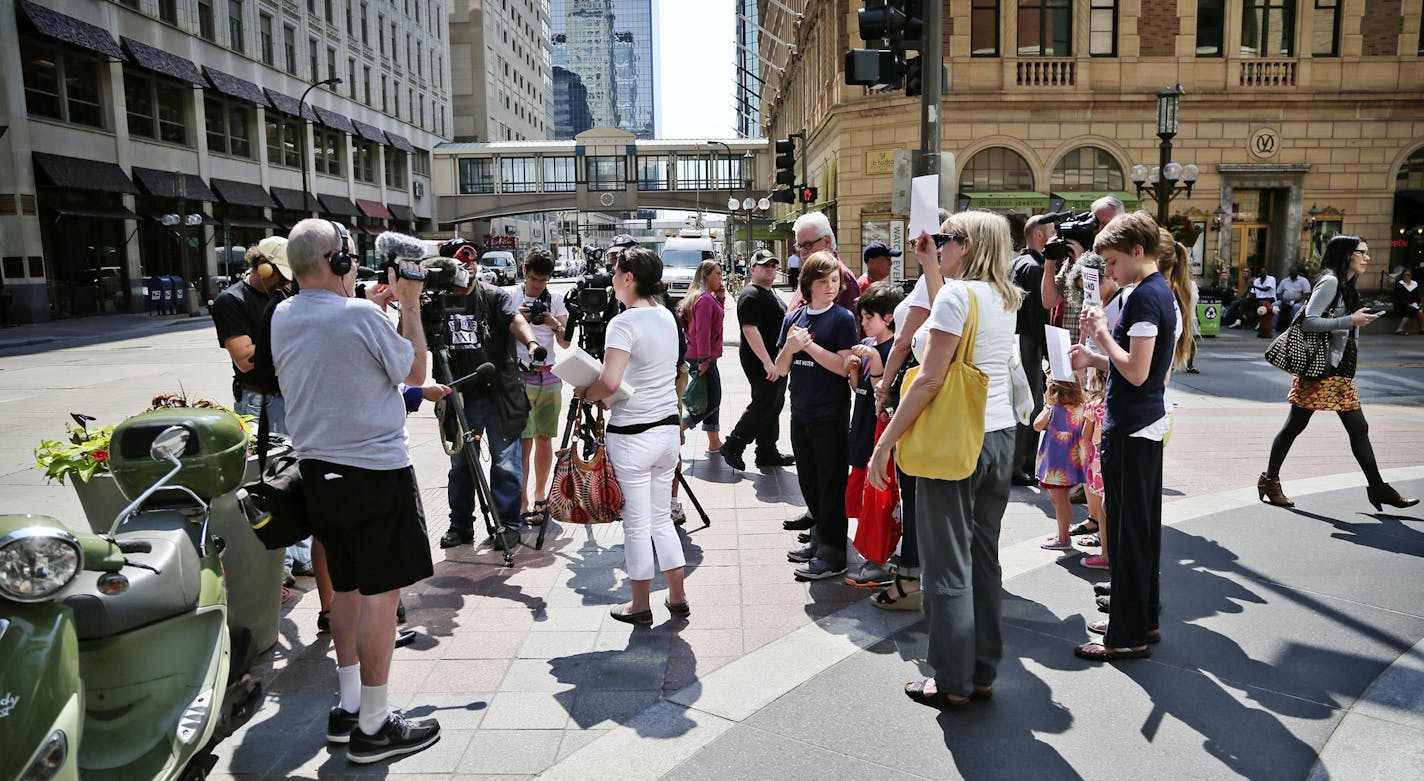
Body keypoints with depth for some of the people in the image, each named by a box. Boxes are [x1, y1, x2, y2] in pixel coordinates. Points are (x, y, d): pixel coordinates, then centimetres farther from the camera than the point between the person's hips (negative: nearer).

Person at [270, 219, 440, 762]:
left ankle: (348, 707, 28)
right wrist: (409, 306, 3)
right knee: (381, 594, 0)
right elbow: (415, 374, -4)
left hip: (319, 471, 8)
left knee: (347, 587, 18)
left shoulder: (283, 317, 5)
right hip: (376, 471, -8)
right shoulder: (361, 316, -17)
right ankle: (373, 728, 9)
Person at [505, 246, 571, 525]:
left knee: (544, 439, 9)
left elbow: (566, 342, 7)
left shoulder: (555, 300, 10)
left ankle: (540, 497, 22)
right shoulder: (509, 296, 1)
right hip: (520, 376, -3)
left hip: (549, 376, 4)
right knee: (524, 440, -7)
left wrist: (554, 324, -11)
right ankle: (522, 504, -4)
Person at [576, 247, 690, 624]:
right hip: (668, 427, 7)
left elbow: (610, 383, -26)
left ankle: (641, 605, 17)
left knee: (637, 523, 5)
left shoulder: (624, 323, -16)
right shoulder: (667, 317, 9)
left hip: (632, 435, -7)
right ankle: (678, 598, 23)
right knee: (661, 517, 18)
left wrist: (584, 393, -8)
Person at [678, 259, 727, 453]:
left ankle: (714, 443, 23)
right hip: (702, 358, -11)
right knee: (712, 402, -6)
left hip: (705, 357, 11)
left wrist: (720, 298, 9)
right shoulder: (705, 299, -18)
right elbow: (702, 331, -23)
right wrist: (704, 359, -24)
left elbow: (716, 317, 22)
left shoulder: (709, 298, 14)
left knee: (712, 400, 15)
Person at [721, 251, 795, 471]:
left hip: (776, 361, 10)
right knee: (763, 405, -8)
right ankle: (733, 446, 3)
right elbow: (750, 329, -23)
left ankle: (768, 453, 20)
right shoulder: (751, 296, -14)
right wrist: (767, 362, -27)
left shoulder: (771, 293, 19)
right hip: (760, 362, -10)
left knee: (774, 405, 12)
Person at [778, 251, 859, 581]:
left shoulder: (842, 318, -6)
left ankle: (832, 553, 7)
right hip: (801, 413, 6)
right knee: (808, 480, 15)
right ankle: (820, 538, 31)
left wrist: (808, 344, -19)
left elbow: (844, 366, -16)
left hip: (831, 415, -6)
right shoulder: (793, 318, 8)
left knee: (831, 482, 0)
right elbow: (781, 369, 6)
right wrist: (790, 346, -14)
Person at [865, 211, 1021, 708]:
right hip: (1001, 435, 8)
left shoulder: (956, 294, -13)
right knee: (984, 557, 15)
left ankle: (953, 682, 12)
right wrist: (932, 269, 29)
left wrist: (885, 442, -15)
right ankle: (983, 672, 24)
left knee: (948, 565, 2)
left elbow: (930, 379, -18)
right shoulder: (1008, 299, 11)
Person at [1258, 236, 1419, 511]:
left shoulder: (1347, 286, 17)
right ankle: (1270, 482, 7)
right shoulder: (1330, 282, -11)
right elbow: (1308, 322, -20)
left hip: (1341, 372, 9)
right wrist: (1351, 321, -20)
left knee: (1358, 428, 10)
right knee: (1295, 425, -2)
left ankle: (1378, 488, 16)